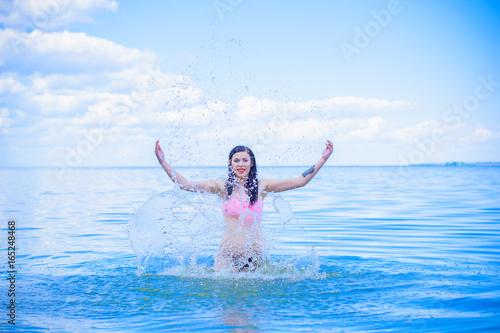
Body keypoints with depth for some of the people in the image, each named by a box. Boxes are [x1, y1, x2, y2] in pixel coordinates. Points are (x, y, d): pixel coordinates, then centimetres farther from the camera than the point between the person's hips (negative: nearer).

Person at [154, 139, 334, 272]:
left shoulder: (261, 186, 4)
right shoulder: (223, 187, 1)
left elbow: (299, 181, 5)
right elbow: (184, 184, 0)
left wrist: (322, 159, 2)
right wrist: (163, 162, -7)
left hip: (255, 254, 1)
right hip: (228, 252, -1)